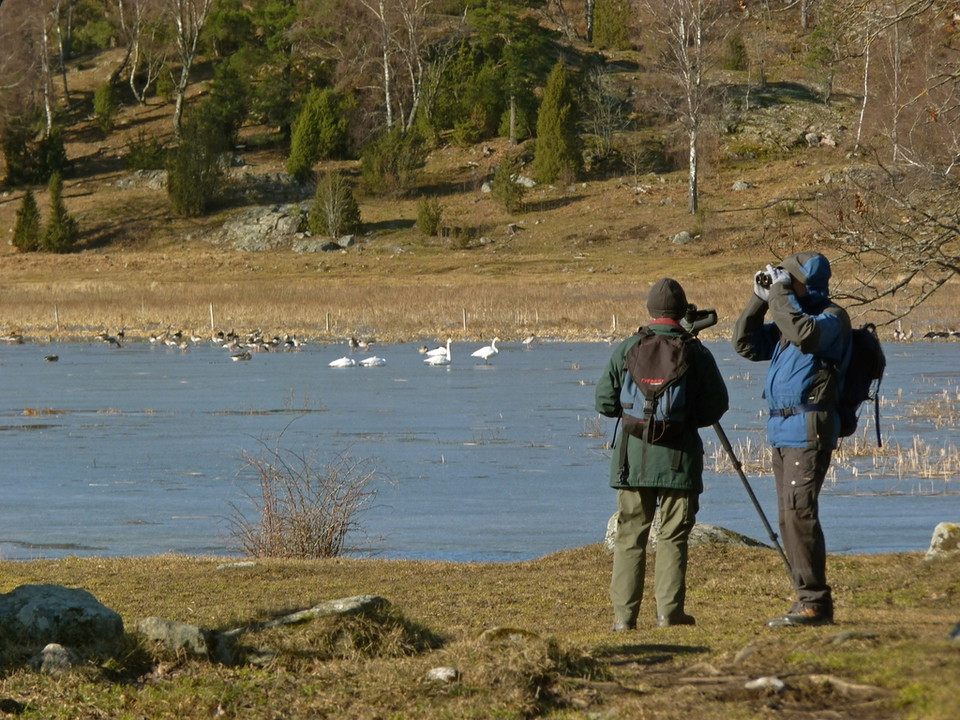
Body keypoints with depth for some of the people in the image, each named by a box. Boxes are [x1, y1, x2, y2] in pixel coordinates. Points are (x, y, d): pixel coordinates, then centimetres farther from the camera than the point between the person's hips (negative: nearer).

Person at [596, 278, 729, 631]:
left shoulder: (627, 349, 0)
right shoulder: (696, 351, -2)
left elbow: (604, 402, 1)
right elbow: (717, 405, 0)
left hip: (634, 455, 1)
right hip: (680, 455, -1)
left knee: (630, 536, 5)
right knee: (673, 536, 4)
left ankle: (624, 615, 2)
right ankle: (669, 612, 0)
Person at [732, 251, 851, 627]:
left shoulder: (831, 317, -5)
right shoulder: (789, 316, 21)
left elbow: (806, 334, -27)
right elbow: (745, 344, 16)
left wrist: (780, 295, -19)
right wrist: (760, 298, 6)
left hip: (809, 427, -9)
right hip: (782, 427, 9)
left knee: (798, 512, -16)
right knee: (789, 517, 8)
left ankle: (815, 602, -16)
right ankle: (809, 599, 11)